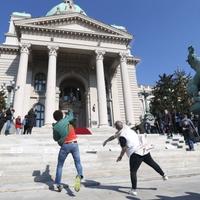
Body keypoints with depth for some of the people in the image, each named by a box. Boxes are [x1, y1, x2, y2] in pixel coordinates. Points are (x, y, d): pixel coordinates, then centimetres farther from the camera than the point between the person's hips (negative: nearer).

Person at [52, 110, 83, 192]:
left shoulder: (55, 127, -1)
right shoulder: (65, 120, 0)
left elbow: (56, 139, 13)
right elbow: (71, 117, 25)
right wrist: (70, 112, 46)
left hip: (65, 145, -1)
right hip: (74, 144, 1)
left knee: (60, 165, 17)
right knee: (78, 163, 11)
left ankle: (58, 184, 16)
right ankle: (79, 175, -18)